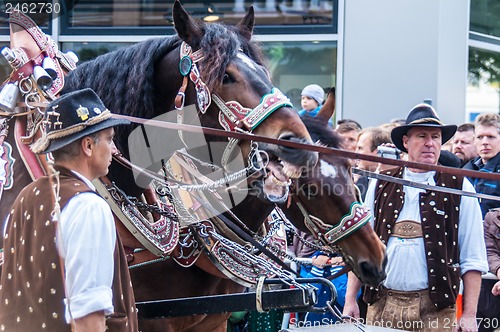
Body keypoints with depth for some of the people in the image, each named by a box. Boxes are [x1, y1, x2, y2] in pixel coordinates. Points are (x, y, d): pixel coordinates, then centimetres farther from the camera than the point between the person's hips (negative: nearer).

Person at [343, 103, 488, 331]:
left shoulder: (459, 188, 5)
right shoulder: (380, 185, 12)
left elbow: (473, 259, 1)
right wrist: (350, 300, 7)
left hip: (434, 312, -2)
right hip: (382, 306, 2)